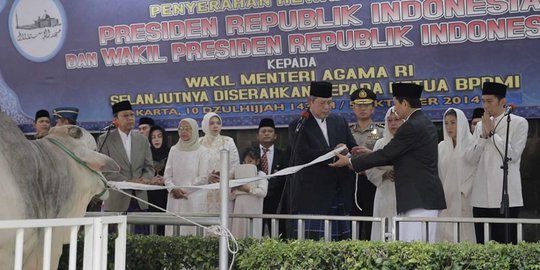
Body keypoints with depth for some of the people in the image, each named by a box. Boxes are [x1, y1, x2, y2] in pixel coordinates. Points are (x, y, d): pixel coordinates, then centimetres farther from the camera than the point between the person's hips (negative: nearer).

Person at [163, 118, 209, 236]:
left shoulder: (202, 151, 0)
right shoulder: (174, 150, 11)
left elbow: (203, 178, -5)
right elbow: (167, 175, 9)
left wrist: (184, 190, -8)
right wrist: (173, 189, -9)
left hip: (194, 199, -3)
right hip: (175, 199, 4)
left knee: (191, 230, -8)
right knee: (173, 228, -1)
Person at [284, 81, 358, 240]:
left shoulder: (340, 123, 15)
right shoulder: (298, 126, -1)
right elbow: (303, 155, -13)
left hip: (338, 195, 5)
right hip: (311, 195, -5)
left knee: (339, 240, 4)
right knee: (312, 240, -7)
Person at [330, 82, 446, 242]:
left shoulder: (411, 127, -14)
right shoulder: (426, 124, 17)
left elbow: (386, 154, -11)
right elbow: (398, 156, 22)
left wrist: (350, 162, -1)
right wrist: (371, 154, 22)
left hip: (419, 200, -10)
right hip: (425, 199, 10)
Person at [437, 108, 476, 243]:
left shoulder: (471, 144, 0)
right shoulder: (441, 146, 14)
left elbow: (476, 171, -5)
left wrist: (464, 190, -12)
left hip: (465, 200, -4)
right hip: (446, 200, 4)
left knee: (465, 234, -8)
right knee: (446, 234, -3)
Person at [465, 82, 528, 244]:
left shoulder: (519, 123, 0)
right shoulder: (481, 125, 14)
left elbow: (513, 155, -10)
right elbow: (471, 158, 8)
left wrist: (491, 133, -6)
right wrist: (483, 135, -4)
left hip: (506, 197, -5)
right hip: (481, 197, 5)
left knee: (505, 243, -3)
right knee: (482, 243, 6)